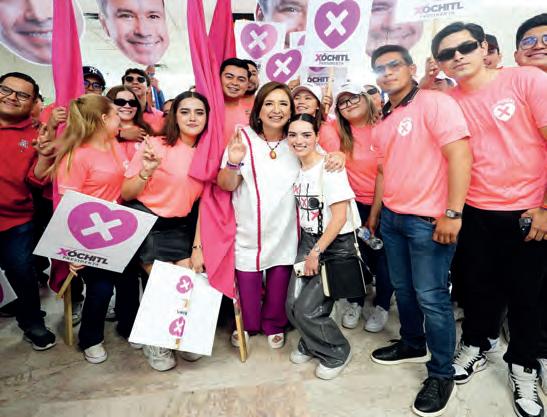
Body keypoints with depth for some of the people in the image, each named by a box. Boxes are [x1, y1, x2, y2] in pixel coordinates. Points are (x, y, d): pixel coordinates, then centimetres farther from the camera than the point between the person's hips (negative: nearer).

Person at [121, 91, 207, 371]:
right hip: (144, 220, -4)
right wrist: (146, 172, -25)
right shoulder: (155, 145, -10)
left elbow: (202, 203, 5)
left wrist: (197, 247, 0)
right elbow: (125, 195, -7)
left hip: (178, 228, 4)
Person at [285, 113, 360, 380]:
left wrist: (316, 253, -14)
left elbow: (340, 217, -18)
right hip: (308, 241, 6)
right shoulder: (296, 167, 5)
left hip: (337, 245, -6)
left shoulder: (328, 167, -15)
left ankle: (337, 352, 19)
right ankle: (311, 343, 31)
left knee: (306, 309, -8)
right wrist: (309, 250, 6)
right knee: (292, 305, 0)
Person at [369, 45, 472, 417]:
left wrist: (452, 213, -22)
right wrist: (374, 213, 22)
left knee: (430, 296, 1)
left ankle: (442, 375, 19)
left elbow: (460, 154, -18)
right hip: (392, 217, 8)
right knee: (403, 288, 17)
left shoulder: (435, 102, -9)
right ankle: (413, 344, 39)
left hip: (428, 220, -7)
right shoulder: (384, 121, 14)